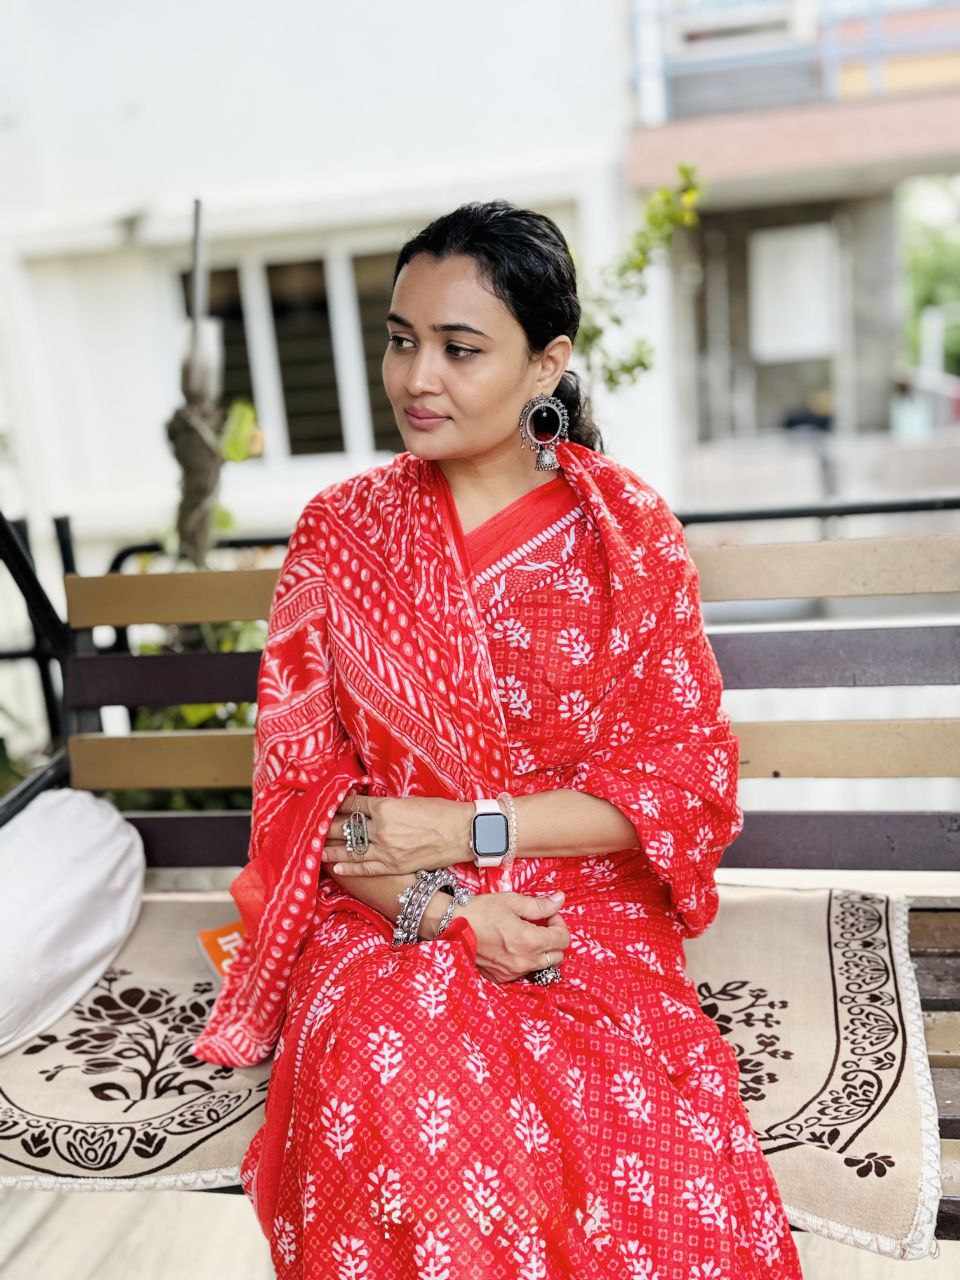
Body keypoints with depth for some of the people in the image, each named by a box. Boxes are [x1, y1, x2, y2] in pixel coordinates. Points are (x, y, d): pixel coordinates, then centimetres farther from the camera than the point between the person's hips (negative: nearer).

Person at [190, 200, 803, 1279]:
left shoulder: (626, 532, -1)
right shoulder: (339, 532, 3)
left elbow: (690, 782, -2)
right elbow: (298, 785, 1)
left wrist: (469, 828, -13)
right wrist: (442, 910, -15)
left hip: (591, 916, 0)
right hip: (385, 919, 1)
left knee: (660, 1159, -27)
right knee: (408, 1135, -30)